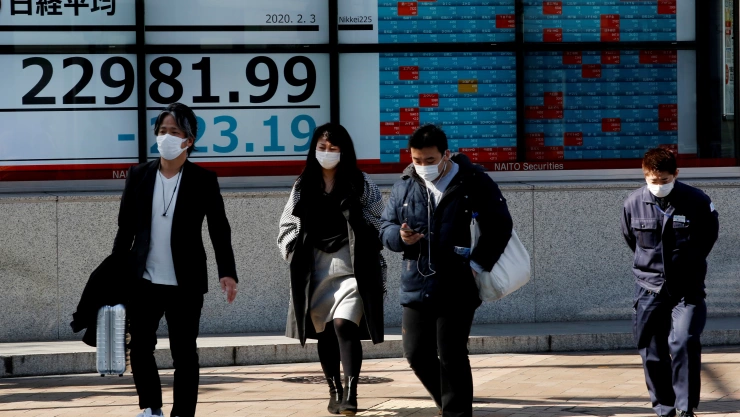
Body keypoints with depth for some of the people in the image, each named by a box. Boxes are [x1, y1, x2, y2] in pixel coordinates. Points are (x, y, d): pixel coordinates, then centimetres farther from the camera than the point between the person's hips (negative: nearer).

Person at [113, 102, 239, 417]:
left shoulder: (203, 181, -3)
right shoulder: (139, 176, 4)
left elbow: (219, 230, -4)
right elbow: (126, 228, 8)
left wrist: (227, 272, -14)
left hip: (185, 285, -3)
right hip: (143, 282, 3)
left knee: (184, 353, 2)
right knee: (139, 347, 7)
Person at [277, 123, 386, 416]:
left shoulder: (360, 184, 1)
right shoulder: (303, 187, 10)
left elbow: (378, 225, 0)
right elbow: (287, 227, 14)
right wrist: (295, 253, -2)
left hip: (352, 268, -4)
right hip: (315, 272, 4)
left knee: (344, 325, -19)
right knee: (325, 332, 9)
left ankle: (350, 393, -20)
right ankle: (334, 391, 21)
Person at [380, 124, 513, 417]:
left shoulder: (474, 182, -4)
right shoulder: (405, 187, 8)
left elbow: (499, 226, -1)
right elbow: (385, 228, 15)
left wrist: (477, 264, -10)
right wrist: (399, 236, -9)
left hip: (457, 290, -5)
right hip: (416, 286, 5)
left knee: (452, 357, -5)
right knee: (416, 354, 7)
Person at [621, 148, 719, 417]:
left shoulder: (697, 201, -12)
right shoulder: (633, 204, -7)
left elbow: (710, 234, 7)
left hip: (687, 289, -2)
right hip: (649, 289, 3)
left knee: (685, 343, -18)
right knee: (652, 352, 5)